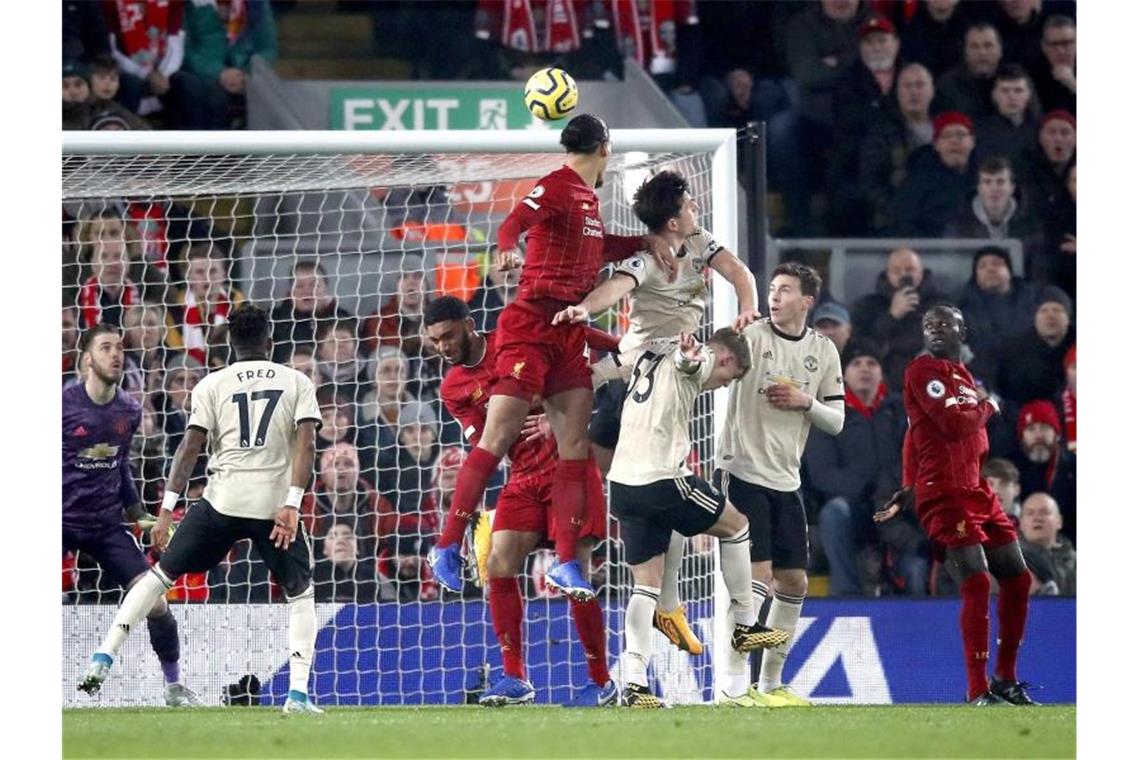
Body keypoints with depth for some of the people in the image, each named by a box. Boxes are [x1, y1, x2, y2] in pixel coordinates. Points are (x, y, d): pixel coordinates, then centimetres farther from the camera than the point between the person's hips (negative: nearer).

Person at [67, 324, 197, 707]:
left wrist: (136, 509, 13)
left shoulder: (129, 410, 5)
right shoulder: (63, 403, -11)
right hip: (62, 520, -4)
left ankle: (173, 685, 12)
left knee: (155, 602, -4)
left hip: (106, 524, 4)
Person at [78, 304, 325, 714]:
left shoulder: (212, 384, 8)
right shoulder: (297, 382, 9)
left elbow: (190, 446, -2)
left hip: (222, 500, 0)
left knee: (161, 573, 12)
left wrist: (166, 510, -4)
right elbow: (306, 444, -5)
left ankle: (104, 656, -1)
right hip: (276, 502, 0)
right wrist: (292, 505, -11)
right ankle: (298, 692, 1)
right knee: (301, 595, 16)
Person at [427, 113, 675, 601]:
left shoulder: (588, 197, 17)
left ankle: (565, 562, 5)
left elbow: (600, 249, 34)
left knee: (576, 446, 3)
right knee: (499, 437, -10)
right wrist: (508, 248, -48)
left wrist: (646, 241, 20)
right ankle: (448, 545, -5)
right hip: (531, 324, -9)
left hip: (570, 333, 9)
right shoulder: (558, 186, -9)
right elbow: (514, 222, -26)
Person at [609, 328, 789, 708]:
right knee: (735, 526, 15)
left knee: (646, 584, 6)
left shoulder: (650, 358, 21)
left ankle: (635, 683, -6)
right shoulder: (702, 360, -4)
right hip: (663, 477, -8)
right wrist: (691, 354, -49)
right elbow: (687, 361, -28)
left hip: (622, 482, 8)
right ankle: (745, 626, 22)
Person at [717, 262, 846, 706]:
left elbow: (836, 422, 10)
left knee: (794, 582, 9)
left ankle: (771, 682, 21)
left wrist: (804, 402, -10)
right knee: (758, 574, -14)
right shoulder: (753, 337, -7)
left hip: (786, 481, 6)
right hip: (745, 474, -6)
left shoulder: (823, 351, 8)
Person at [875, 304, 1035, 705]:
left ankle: (1005, 681, 22)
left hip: (977, 491, 9)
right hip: (944, 495, -9)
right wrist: (986, 406, 1)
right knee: (977, 583, -17)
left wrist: (910, 489, 19)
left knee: (1017, 579, 10)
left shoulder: (964, 378, 20)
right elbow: (953, 423, -17)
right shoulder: (924, 370, -5)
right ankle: (978, 692, -16)